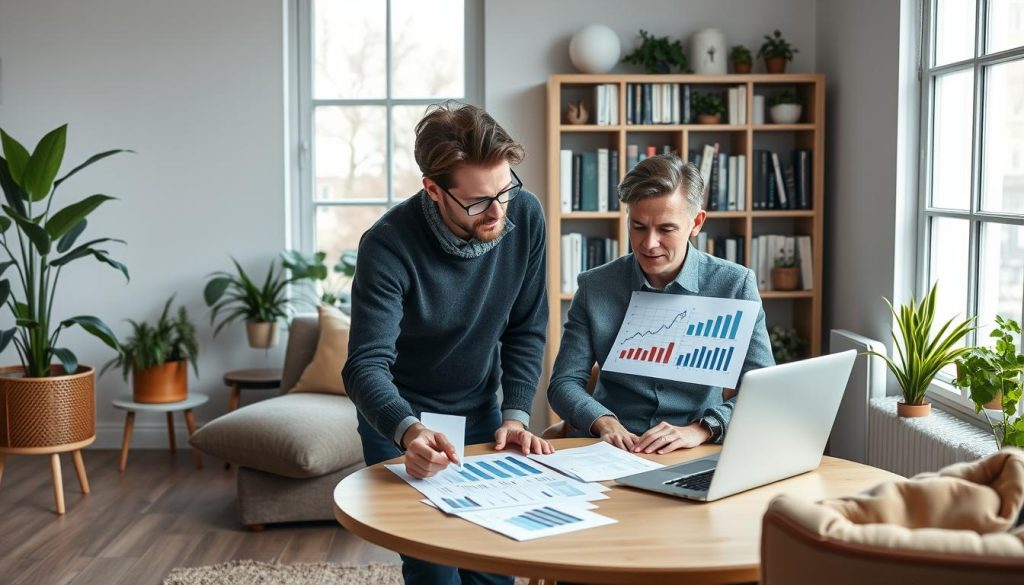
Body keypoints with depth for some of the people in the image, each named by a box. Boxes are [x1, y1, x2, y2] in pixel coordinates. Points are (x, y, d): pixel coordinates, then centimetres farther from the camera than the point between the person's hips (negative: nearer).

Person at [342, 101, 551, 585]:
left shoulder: (525, 216, -16)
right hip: (401, 420, -3)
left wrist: (515, 415, -15)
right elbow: (367, 365, -32)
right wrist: (410, 432, -50)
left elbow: (526, 329, -6)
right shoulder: (389, 245, -28)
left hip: (480, 412, 4)